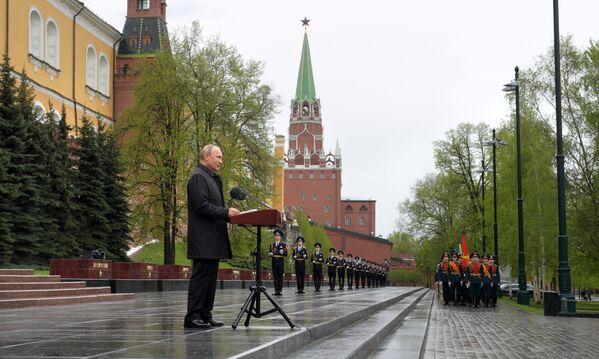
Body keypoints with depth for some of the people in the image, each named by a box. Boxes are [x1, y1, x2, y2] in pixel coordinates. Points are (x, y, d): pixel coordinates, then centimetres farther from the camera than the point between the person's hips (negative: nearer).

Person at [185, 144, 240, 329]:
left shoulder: (213, 178, 22)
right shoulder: (198, 177, -9)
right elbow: (201, 205, -19)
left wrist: (229, 213, 9)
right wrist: (225, 212, -19)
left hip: (213, 240, 10)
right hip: (203, 239, -10)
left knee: (210, 278, 10)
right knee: (201, 277, -10)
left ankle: (205, 315, 13)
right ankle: (193, 316, -9)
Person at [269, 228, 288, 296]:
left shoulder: (283, 244, 4)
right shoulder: (272, 244, 12)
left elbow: (286, 254, -1)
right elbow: (269, 253, 12)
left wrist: (281, 252, -18)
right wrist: (270, 254, -9)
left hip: (281, 262, -2)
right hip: (274, 262, 2)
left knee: (280, 277, -2)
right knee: (275, 277, 1)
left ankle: (280, 291, -2)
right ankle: (276, 291, 2)